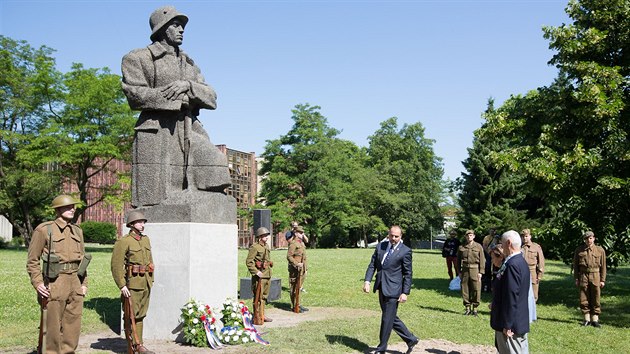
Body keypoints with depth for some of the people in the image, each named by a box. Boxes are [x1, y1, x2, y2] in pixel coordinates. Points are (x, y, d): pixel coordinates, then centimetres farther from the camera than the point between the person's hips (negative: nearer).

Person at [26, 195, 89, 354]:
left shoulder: (77, 231, 13)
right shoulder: (44, 230, -4)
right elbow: (32, 260, -4)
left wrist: (84, 283, 12)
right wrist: (37, 283, -13)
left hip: (75, 285, 5)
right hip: (54, 284, -5)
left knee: (73, 325, 8)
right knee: (52, 327, 0)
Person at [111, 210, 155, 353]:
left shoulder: (146, 240, 13)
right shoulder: (123, 242, -9)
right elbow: (116, 265, -14)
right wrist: (122, 286, -17)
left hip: (146, 283, 7)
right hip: (133, 283, -7)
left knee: (141, 314, 12)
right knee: (132, 315, -1)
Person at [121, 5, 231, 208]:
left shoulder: (189, 64, 26)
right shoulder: (138, 58, 10)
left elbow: (211, 99, 13)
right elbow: (135, 96, -6)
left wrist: (188, 86, -7)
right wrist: (180, 98, -6)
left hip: (190, 135, 5)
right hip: (156, 135, -5)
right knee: (155, 204, -9)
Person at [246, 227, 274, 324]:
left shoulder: (266, 246, 14)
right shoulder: (254, 247, -12)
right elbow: (248, 262, -16)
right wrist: (256, 272, -21)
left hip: (267, 276, 8)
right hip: (259, 276, -8)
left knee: (264, 296, 15)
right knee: (258, 297, -4)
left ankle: (262, 315, 25)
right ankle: (257, 317, 2)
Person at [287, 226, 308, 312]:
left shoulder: (302, 243, 16)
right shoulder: (293, 244, -13)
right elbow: (289, 256, -18)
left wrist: (305, 268, 19)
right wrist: (297, 264, -25)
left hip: (301, 269, 9)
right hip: (295, 269, -9)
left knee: (299, 287, 15)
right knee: (294, 288, -3)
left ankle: (298, 305, 22)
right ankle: (295, 306, 2)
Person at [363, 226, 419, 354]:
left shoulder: (405, 251, -8)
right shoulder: (380, 246, 8)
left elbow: (408, 274, -6)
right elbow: (372, 264, 9)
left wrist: (405, 293, -10)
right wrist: (367, 281, -3)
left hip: (392, 289, -6)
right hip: (381, 288, 6)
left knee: (387, 319, 0)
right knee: (391, 318, 14)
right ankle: (411, 339, 28)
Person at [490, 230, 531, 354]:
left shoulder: (512, 265, -23)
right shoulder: (520, 261, 8)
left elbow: (512, 297, -25)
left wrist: (507, 326, -21)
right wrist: (496, 304, 21)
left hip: (511, 325, -10)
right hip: (520, 321, 10)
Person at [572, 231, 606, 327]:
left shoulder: (600, 250, 3)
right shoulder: (579, 250, 5)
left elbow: (603, 266, 5)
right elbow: (575, 265, 8)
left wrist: (602, 280, 0)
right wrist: (576, 279, 2)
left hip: (595, 277, -1)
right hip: (583, 277, 1)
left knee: (595, 300, 1)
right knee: (584, 300, 2)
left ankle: (595, 320, 8)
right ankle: (587, 319, 12)